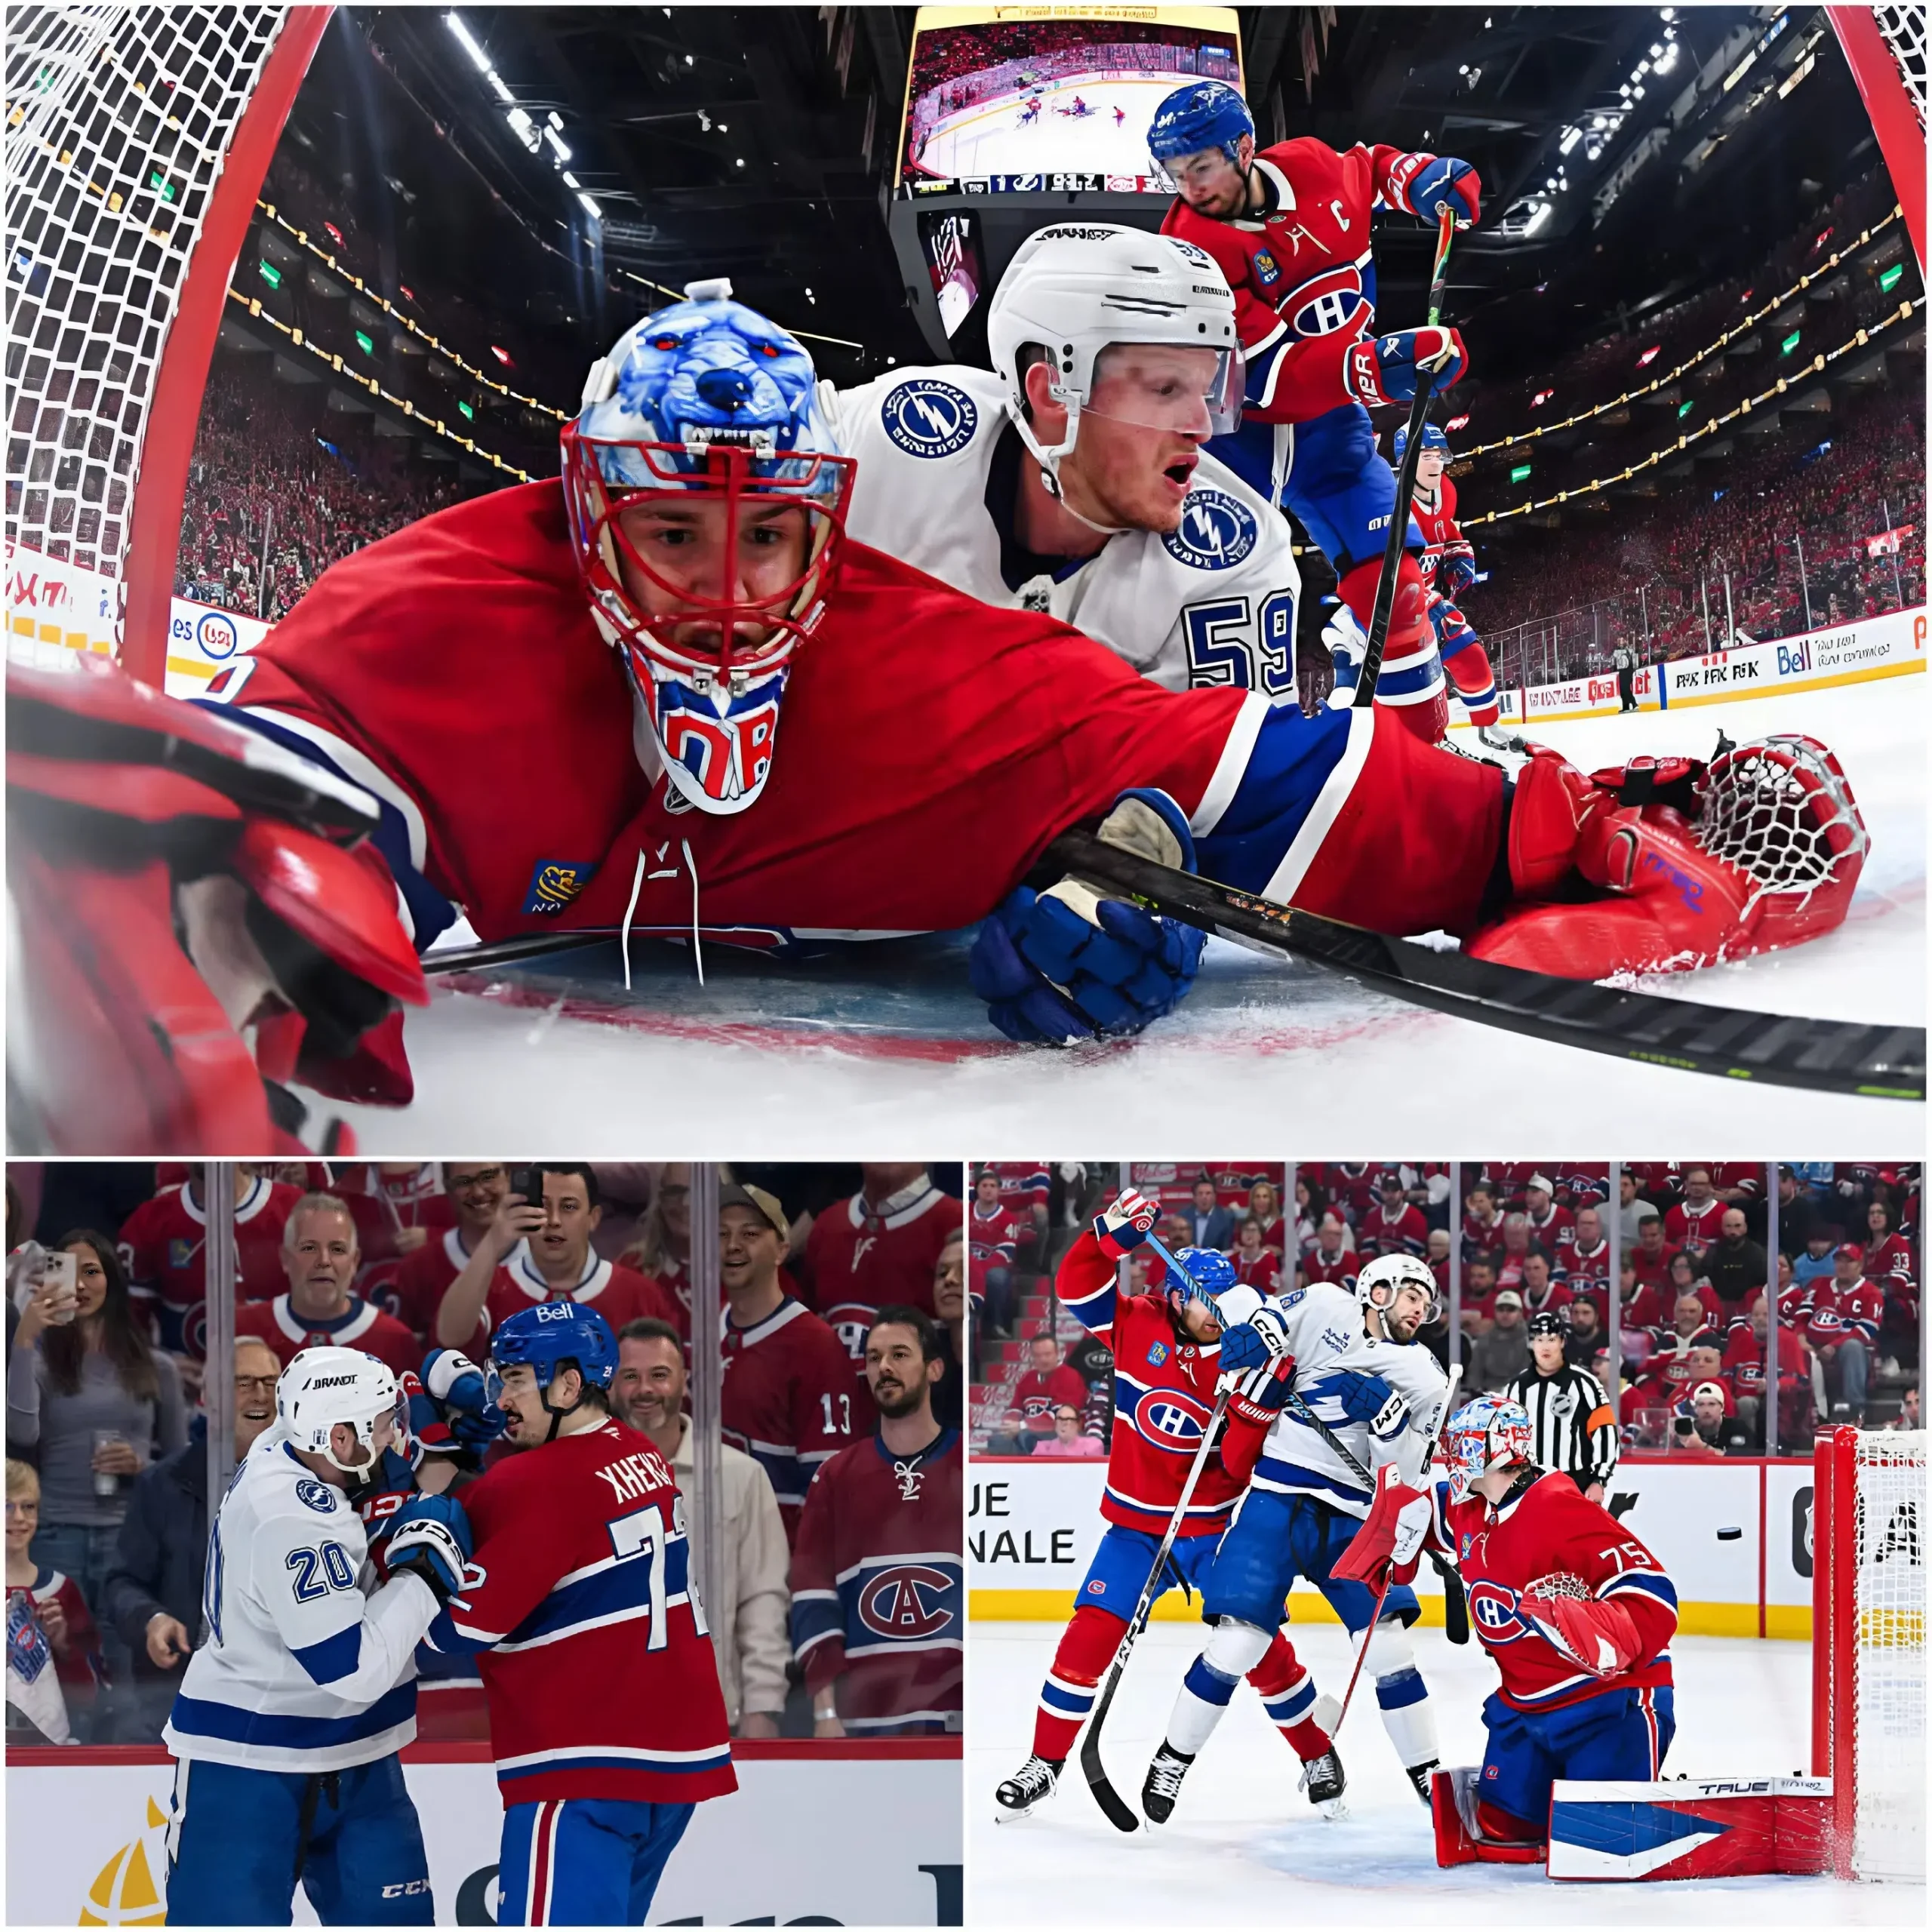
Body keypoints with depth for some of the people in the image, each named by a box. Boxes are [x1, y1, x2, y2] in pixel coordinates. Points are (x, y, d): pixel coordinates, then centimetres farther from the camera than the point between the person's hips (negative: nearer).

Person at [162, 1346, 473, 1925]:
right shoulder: (289, 1520, -29)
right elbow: (356, 1670, -28)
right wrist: (426, 1568, -19)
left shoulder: (297, 1449, -4)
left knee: (395, 1918, 10)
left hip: (350, 1757, 9)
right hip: (247, 1768, -9)